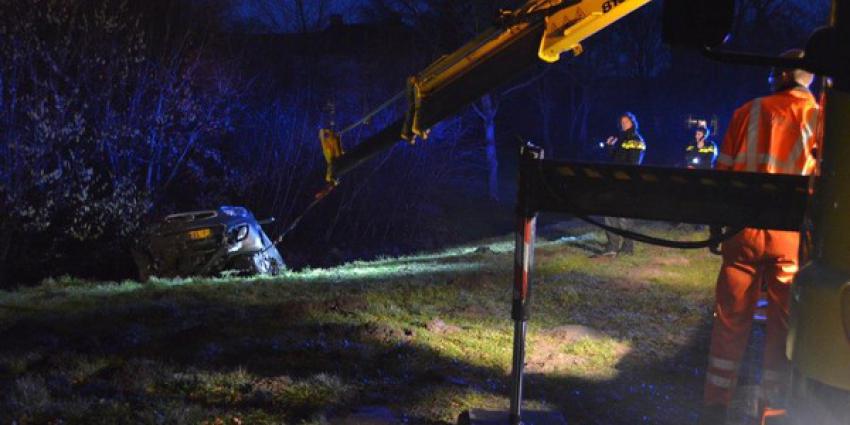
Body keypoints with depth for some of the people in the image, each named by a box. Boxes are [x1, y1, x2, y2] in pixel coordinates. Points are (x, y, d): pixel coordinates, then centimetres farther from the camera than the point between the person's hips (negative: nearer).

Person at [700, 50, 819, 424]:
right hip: (794, 237, -1)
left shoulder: (749, 113, 4)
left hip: (745, 229, 1)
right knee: (784, 327, 9)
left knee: (731, 321, 9)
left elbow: (723, 173, 6)